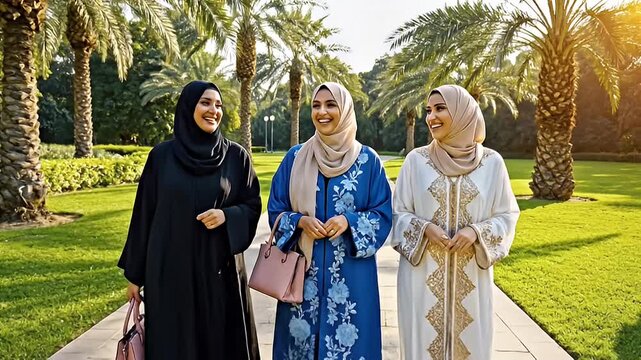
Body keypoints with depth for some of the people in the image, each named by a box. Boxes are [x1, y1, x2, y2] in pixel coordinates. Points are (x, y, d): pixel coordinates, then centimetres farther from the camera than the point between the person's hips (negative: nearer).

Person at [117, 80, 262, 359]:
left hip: (220, 269, 0)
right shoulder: (161, 155, 0)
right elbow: (144, 214, 4)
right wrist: (135, 273, 6)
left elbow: (252, 205, 4)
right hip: (170, 270, 0)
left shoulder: (236, 156, 0)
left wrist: (227, 216, -18)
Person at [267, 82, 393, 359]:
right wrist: (300, 221, -14)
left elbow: (383, 214, 0)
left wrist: (349, 221, -17)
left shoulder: (368, 160, -1)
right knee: (301, 337, 10)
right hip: (303, 269, 1)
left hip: (351, 271, -1)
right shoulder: (295, 157, 3)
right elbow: (275, 210, 6)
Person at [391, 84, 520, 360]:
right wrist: (424, 228, -15)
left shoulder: (491, 162, -1)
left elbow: (507, 215, 4)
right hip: (423, 274, 0)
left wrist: (476, 231, -14)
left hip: (471, 276, 1)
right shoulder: (416, 160, -2)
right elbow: (398, 212, 3)